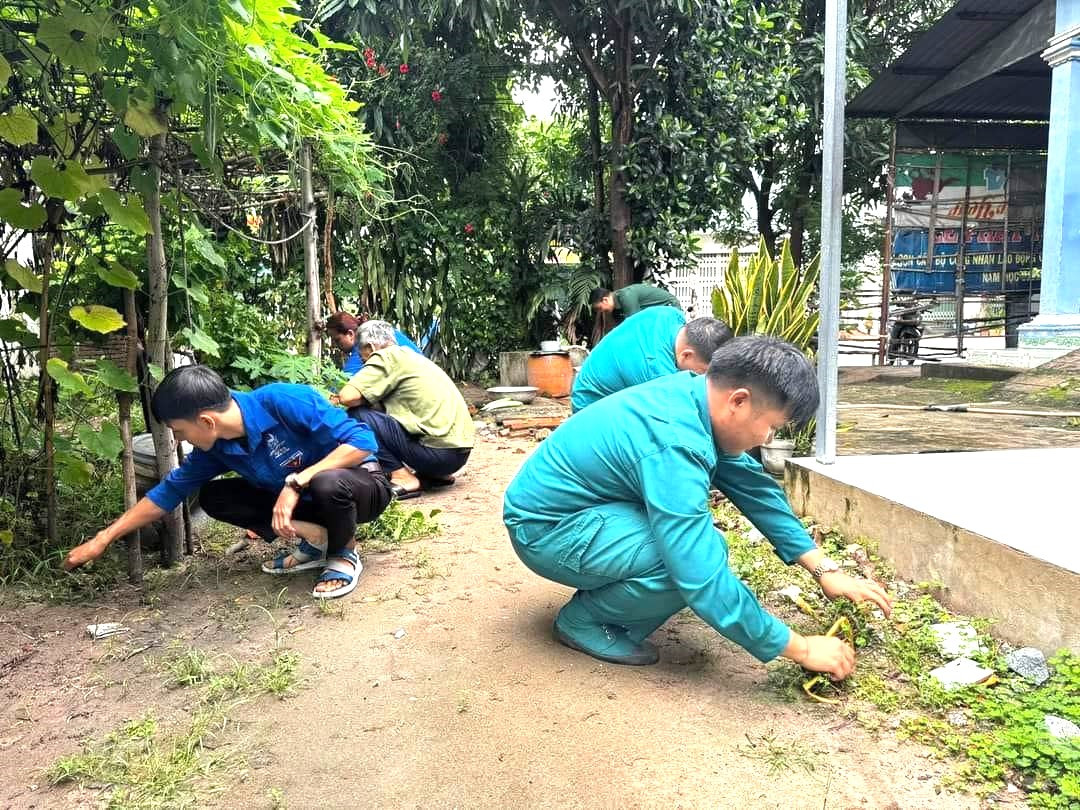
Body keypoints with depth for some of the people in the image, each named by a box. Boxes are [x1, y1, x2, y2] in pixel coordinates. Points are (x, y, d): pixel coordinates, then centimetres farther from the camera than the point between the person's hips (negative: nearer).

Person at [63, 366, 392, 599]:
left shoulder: (285, 401, -30)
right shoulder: (216, 447, -8)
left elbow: (363, 440, -32)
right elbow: (170, 490, 6)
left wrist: (297, 481, -34)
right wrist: (103, 538, 8)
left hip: (359, 485, -7)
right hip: (304, 499, 7)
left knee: (327, 484, -41)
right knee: (212, 497, -3)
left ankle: (344, 552, -9)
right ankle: (315, 538, -2)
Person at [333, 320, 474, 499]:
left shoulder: (387, 357, -5)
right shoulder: (409, 356, 21)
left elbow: (348, 397, -14)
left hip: (438, 450, -9)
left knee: (358, 415, -6)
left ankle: (403, 478, -8)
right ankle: (437, 474, 16)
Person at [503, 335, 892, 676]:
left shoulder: (694, 391, -5)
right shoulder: (674, 444, -32)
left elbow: (756, 487, 3)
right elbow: (705, 581, -33)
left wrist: (825, 569, 2)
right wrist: (801, 648, -21)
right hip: (544, 530, -9)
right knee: (701, 557, -24)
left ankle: (603, 595, 14)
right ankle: (585, 620, -3)